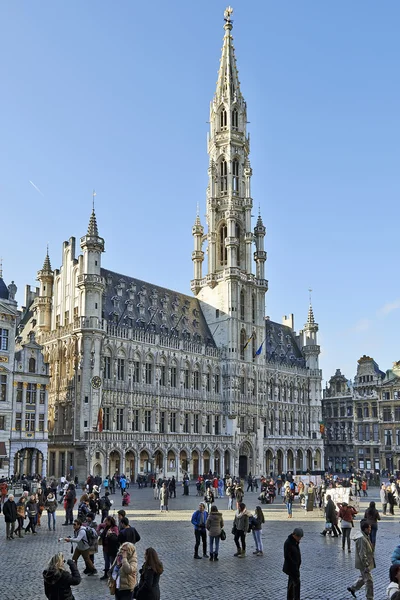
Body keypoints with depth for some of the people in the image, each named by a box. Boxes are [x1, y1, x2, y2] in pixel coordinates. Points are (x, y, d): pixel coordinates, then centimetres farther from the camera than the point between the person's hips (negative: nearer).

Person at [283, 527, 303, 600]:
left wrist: (298, 563, 9)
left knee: (291, 582, 17)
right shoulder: (288, 543, -24)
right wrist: (295, 565, -20)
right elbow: (287, 556, -24)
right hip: (291, 567, -9)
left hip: (295, 566, 9)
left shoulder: (295, 541, 4)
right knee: (297, 582, -9)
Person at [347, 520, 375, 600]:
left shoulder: (366, 537, 7)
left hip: (367, 563, 10)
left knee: (363, 577, 23)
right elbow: (362, 554, -26)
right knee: (369, 581, -1)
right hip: (364, 564, -10)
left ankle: (352, 588, 38)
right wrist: (366, 565, -24)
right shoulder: (362, 539, -26)